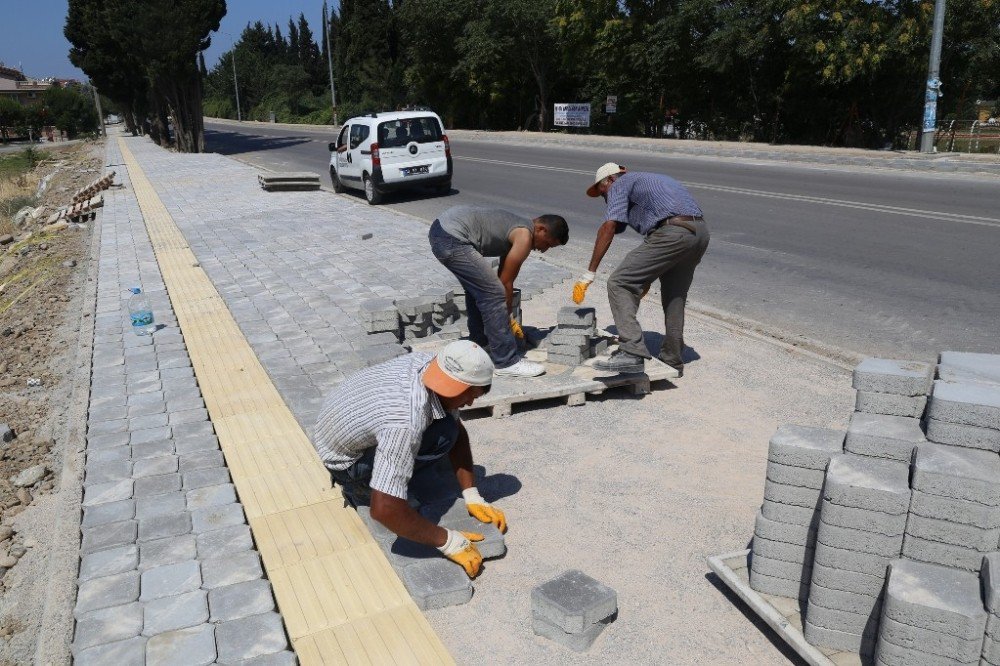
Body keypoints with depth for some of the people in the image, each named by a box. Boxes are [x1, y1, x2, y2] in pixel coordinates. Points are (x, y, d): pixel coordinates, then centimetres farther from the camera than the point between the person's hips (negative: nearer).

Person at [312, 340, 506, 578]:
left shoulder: (427, 363, -17)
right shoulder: (406, 424, -40)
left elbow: (459, 432, -5)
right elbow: (384, 509, -40)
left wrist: (472, 497, -8)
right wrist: (448, 542, -30)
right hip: (343, 462, -7)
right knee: (443, 434, -24)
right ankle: (358, 490, -8)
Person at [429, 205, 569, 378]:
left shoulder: (517, 226, 22)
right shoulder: (524, 237, -6)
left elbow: (503, 278, 28)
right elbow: (506, 282, -1)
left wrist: (506, 318, 32)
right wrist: (508, 317, 12)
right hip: (452, 240, -11)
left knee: (477, 287, 26)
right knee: (493, 294, -8)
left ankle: (479, 342, 41)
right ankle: (507, 362, -3)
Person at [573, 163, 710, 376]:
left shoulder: (620, 184, 10)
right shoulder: (652, 180, 36)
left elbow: (608, 228, -5)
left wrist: (589, 274, -6)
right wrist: (646, 278, 39)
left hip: (673, 233, -9)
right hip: (701, 231, 9)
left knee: (619, 283, -7)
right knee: (674, 296, 22)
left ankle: (632, 353, -16)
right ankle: (672, 359, 32)